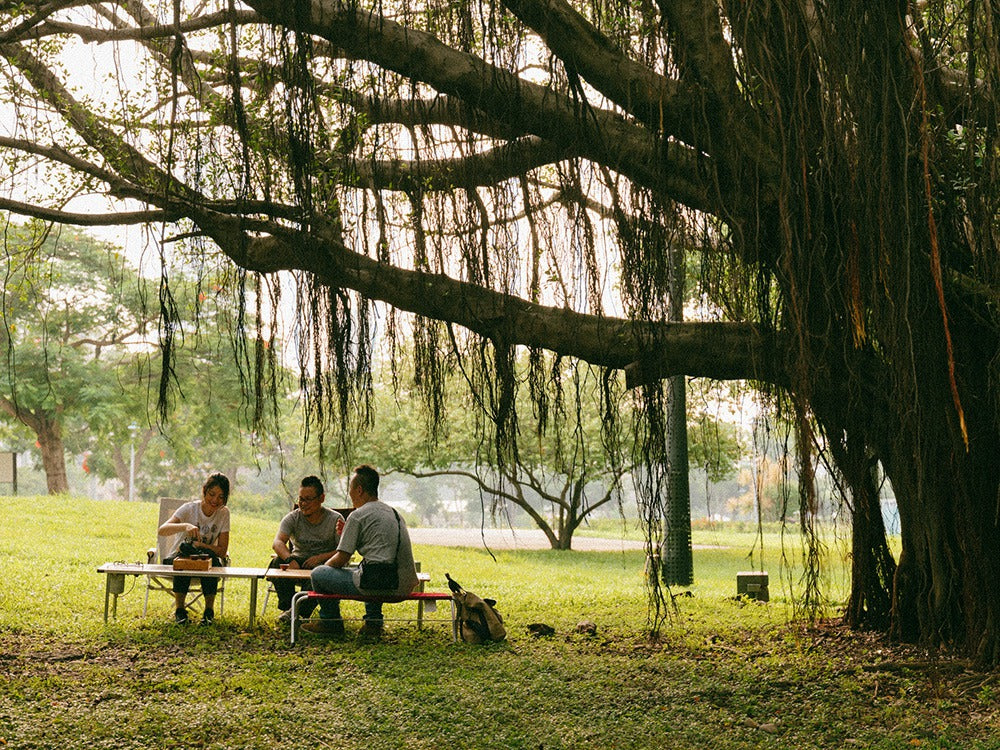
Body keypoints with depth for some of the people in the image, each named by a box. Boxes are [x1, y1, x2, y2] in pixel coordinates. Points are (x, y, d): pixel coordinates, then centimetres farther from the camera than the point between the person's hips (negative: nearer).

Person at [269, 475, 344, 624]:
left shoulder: (335, 519, -6)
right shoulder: (292, 518, -2)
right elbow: (277, 543, -19)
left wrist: (321, 557, -27)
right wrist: (290, 560, -39)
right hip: (299, 560, 3)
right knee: (277, 563, -27)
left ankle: (299, 610, -35)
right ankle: (287, 606, -22)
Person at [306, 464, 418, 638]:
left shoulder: (357, 516, -5)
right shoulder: (394, 513, 19)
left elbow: (341, 558, -2)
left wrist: (324, 565, 19)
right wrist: (347, 533, 32)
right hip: (405, 587, 8)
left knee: (318, 575, 7)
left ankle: (330, 622, 26)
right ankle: (373, 623, 30)